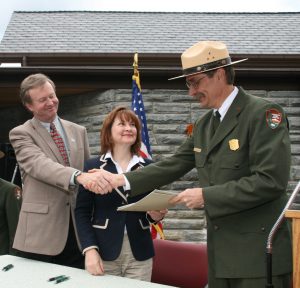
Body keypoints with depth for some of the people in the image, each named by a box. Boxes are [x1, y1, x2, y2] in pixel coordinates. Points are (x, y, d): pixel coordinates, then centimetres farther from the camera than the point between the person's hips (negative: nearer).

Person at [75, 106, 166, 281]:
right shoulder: (93, 166, 0)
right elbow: (82, 212, -1)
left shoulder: (147, 167, 5)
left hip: (140, 255, 2)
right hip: (104, 253, -1)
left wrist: (156, 215, -8)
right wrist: (90, 249, -12)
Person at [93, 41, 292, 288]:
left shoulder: (263, 113, -12)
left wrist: (206, 196, -17)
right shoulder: (203, 125, 13)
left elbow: (270, 181, -20)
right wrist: (122, 180, 4)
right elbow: (172, 166, 14)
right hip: (221, 253, 7)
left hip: (258, 255, -7)